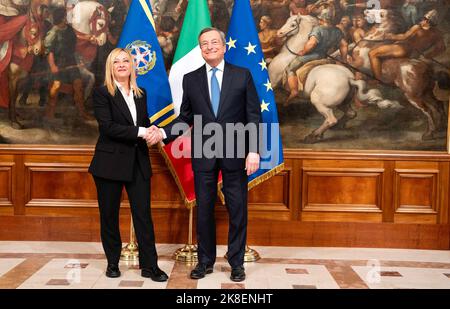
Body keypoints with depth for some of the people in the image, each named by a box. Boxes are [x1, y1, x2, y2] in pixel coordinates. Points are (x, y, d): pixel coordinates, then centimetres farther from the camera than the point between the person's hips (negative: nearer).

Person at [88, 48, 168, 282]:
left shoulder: (140, 94, 12)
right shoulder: (102, 93, -4)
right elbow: (107, 126, -15)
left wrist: (153, 132, -5)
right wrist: (140, 132, -20)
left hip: (138, 163, 4)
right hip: (110, 163, -3)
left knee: (143, 214, 2)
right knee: (109, 215, 8)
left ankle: (149, 266, 8)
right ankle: (112, 263, 23)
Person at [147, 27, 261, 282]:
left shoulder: (242, 75, 1)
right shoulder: (191, 79, 7)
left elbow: (254, 116, -2)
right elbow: (186, 117, 8)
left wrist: (253, 151, -10)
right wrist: (164, 133, -8)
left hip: (235, 153, -1)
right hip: (204, 154, 2)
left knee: (238, 210, 6)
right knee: (204, 210, 9)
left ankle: (236, 262, 22)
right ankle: (206, 261, 24)